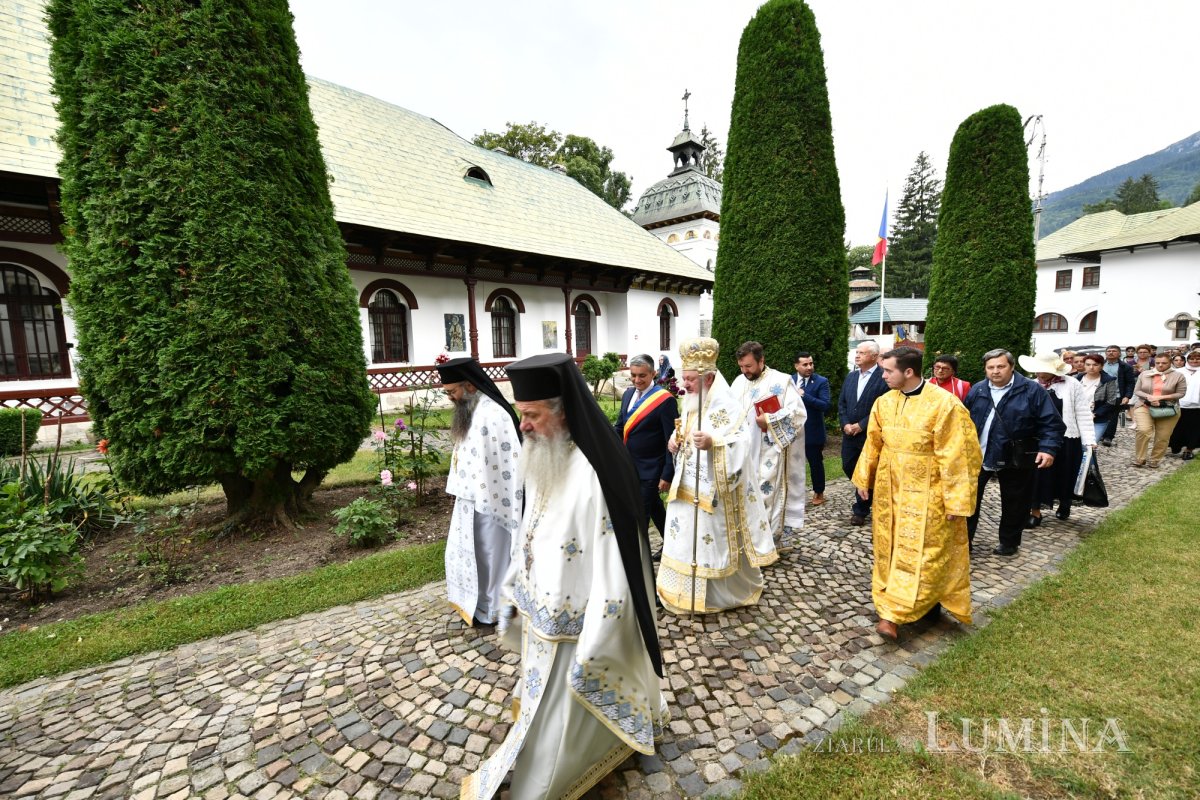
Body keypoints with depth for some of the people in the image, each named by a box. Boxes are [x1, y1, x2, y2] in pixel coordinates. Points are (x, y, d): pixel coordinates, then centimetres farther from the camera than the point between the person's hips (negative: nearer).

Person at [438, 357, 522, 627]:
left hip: (487, 503, -10)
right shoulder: (469, 412, 6)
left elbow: (507, 463, -25)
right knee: (463, 552, 23)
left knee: (489, 555, 10)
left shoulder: (492, 416, -25)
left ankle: (491, 609, 30)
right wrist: (462, 493, 16)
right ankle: (472, 600, 44)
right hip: (469, 500, 10)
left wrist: (508, 508, -22)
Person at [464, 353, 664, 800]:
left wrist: (593, 648, -20)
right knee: (545, 704, 30)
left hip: (574, 626, -8)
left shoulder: (593, 475, -32)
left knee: (558, 720, 16)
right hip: (542, 615, 9)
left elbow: (612, 568, -27)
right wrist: (516, 595, 14)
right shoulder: (543, 462, -5)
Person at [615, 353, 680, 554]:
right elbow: (620, 427, 12)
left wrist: (668, 475, -16)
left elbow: (672, 441, -17)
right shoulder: (628, 394, 3)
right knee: (654, 508, 23)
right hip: (630, 466, 7)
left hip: (651, 469, -7)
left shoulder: (665, 400, -18)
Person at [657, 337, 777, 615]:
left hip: (714, 489, -8)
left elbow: (741, 444, -25)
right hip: (688, 486, 8)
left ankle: (723, 593, 26)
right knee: (686, 539, 14)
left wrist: (712, 442, -40)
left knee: (715, 542, 5)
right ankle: (686, 592, 29)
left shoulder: (726, 405, -16)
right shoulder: (690, 403, 10)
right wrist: (676, 443, 2)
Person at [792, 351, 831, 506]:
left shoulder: (821, 381, -9)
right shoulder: (789, 381, 3)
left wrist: (804, 395, -25)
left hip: (813, 431, -3)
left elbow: (825, 405, -20)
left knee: (816, 463, 12)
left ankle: (819, 492, 31)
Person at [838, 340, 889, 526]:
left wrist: (861, 425, -16)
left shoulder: (884, 377, -12)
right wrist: (845, 424, -5)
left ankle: (860, 509, 19)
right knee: (848, 467, 12)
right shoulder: (850, 377, 10)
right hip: (849, 433, 6)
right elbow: (841, 403, 10)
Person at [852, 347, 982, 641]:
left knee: (919, 552, -1)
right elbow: (873, 443, 10)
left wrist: (956, 502, -14)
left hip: (925, 495, -6)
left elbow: (954, 456, -15)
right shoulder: (884, 402, 0)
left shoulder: (944, 404, -16)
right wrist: (863, 478, 11)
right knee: (891, 548, 14)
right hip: (889, 489, 6)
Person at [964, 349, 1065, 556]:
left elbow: (1052, 423, -9)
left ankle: (1009, 542, 30)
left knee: (1014, 504, 12)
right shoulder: (977, 391, 3)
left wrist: (1048, 448, -21)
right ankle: (963, 539, 18)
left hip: (1015, 460, -2)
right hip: (977, 457, 3)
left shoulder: (1032, 390, -8)